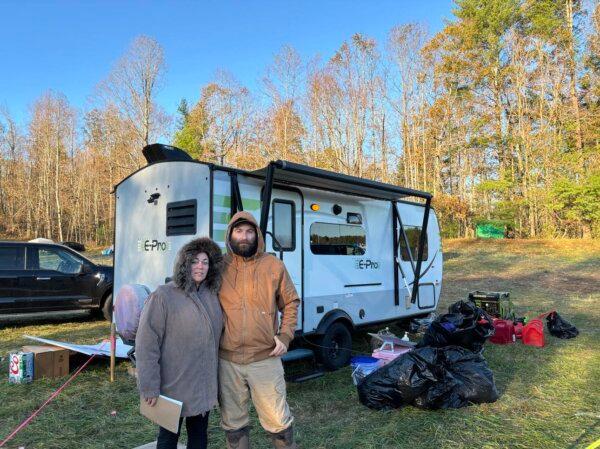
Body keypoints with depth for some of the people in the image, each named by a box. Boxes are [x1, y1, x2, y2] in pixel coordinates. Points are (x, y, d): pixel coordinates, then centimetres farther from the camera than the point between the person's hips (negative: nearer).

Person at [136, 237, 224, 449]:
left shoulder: (212, 296, 1)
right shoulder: (163, 296, -16)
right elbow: (146, 344, -16)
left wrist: (216, 378, 11)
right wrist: (149, 386, -16)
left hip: (205, 386, 5)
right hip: (174, 387, -5)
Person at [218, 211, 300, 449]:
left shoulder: (274, 265, -1)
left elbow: (291, 303, 7)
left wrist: (285, 336, -3)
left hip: (266, 358, -1)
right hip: (227, 360, 1)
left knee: (278, 420, 8)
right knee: (233, 423, 17)